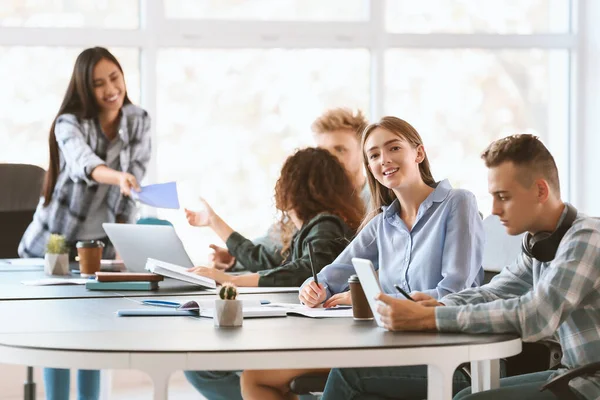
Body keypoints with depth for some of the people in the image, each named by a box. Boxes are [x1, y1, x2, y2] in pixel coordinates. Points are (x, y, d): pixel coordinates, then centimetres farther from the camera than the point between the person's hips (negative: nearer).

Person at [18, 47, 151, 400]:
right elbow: (83, 163, -39)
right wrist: (116, 176, -60)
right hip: (56, 239, -3)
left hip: (100, 243, 3)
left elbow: (133, 186, -6)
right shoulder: (70, 123, -17)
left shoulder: (138, 122, -4)